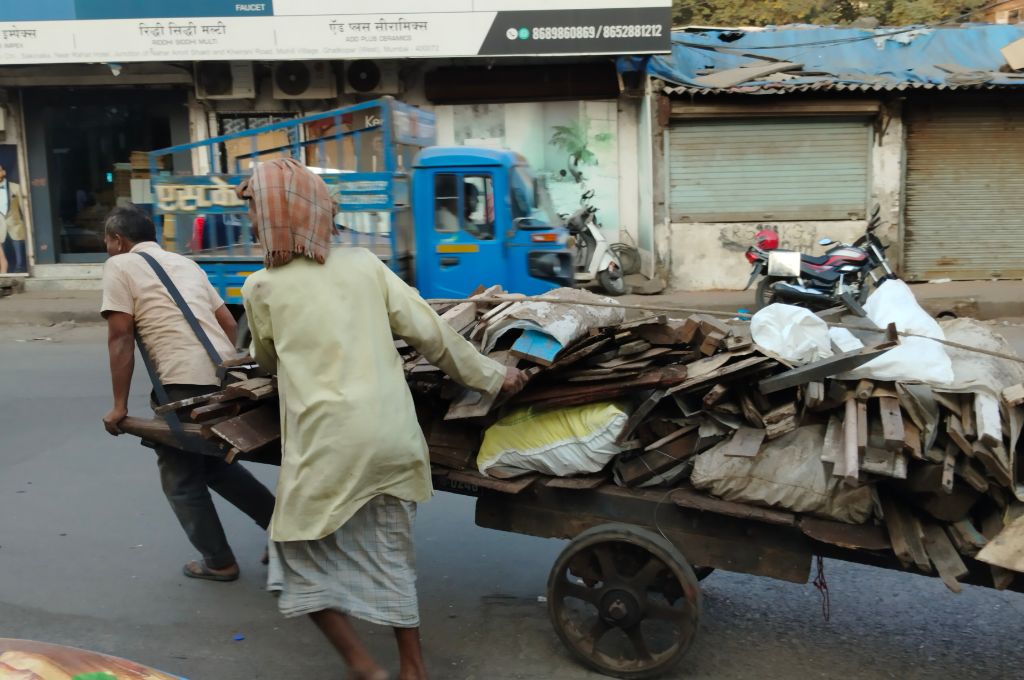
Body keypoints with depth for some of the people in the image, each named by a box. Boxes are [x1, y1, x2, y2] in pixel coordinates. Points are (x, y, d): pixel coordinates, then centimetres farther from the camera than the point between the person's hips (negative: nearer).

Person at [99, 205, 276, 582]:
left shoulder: (120, 266, 4)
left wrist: (119, 406, -2)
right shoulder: (185, 263, 24)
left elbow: (120, 338, -4)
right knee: (212, 460, 26)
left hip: (185, 381, -7)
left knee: (180, 474, 12)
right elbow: (229, 323, 22)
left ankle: (218, 562, 19)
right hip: (226, 374, 7)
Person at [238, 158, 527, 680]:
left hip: (329, 443, -4)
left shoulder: (262, 287, 1)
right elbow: (430, 332, 5)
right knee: (391, 556, 20)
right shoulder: (364, 264, 6)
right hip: (394, 436, 4)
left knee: (302, 560, 16)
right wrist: (489, 377, 16)